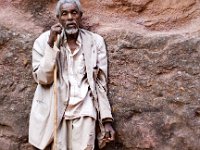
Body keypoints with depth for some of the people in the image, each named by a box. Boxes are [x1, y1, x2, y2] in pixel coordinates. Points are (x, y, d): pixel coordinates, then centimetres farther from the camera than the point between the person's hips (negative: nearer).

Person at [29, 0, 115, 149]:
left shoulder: (95, 41, 2)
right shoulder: (44, 40, 0)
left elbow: (100, 84, 3)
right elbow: (43, 79, -8)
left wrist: (106, 120, -2)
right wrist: (51, 44, -15)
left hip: (83, 110, 1)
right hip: (53, 110, 0)